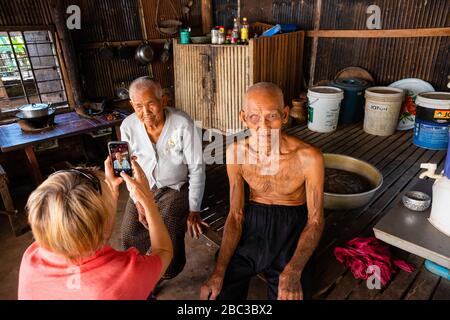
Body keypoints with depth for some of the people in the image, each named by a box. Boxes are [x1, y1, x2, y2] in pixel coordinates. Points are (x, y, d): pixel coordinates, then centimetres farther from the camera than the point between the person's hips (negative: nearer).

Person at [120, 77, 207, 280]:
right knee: (129, 237, -9)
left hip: (176, 189, -3)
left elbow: (196, 168, -16)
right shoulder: (128, 126, -11)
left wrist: (194, 210, -15)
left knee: (170, 238, -21)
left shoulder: (183, 124, -22)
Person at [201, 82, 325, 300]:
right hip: (252, 222, 2)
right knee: (216, 292, -11)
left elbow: (315, 220, -12)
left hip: (291, 228, -1)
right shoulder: (236, 152, -12)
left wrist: (293, 270, -28)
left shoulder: (308, 157, -21)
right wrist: (220, 269, -18)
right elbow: (235, 215, -7)